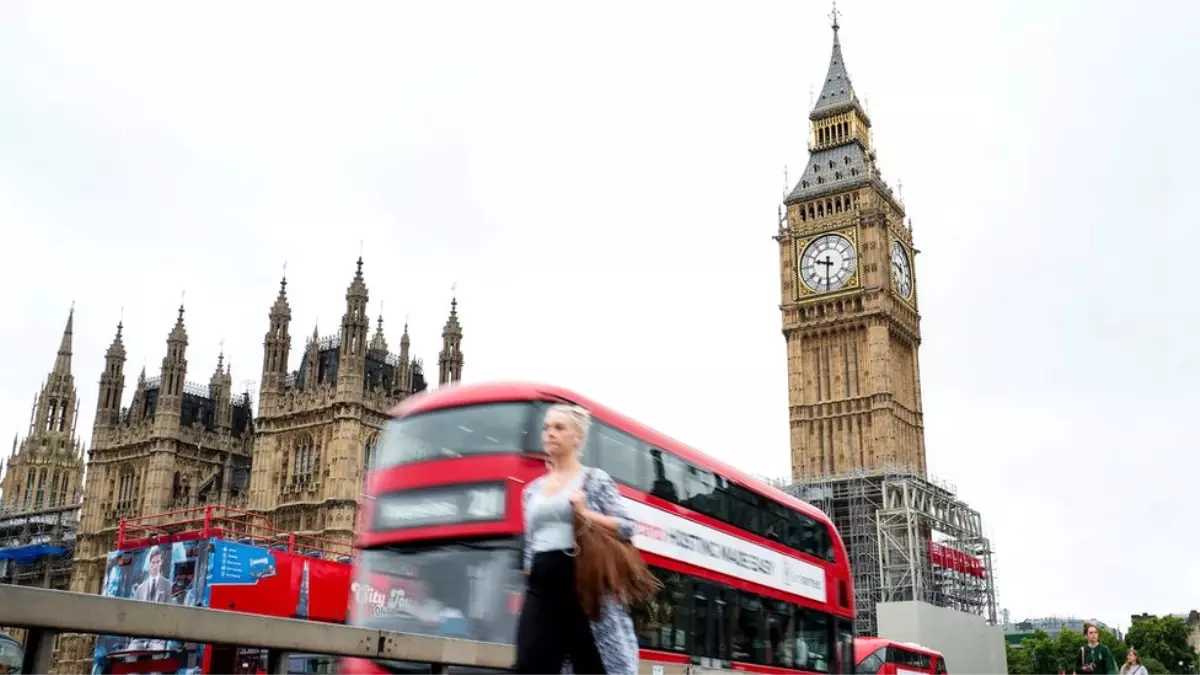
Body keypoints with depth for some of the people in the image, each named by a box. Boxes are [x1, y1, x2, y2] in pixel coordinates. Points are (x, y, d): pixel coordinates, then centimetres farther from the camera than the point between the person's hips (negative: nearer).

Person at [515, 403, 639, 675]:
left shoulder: (596, 480, 4)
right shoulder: (532, 490, 18)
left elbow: (627, 528, -3)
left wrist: (585, 513, -14)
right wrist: (526, 589, 15)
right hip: (541, 587, 4)